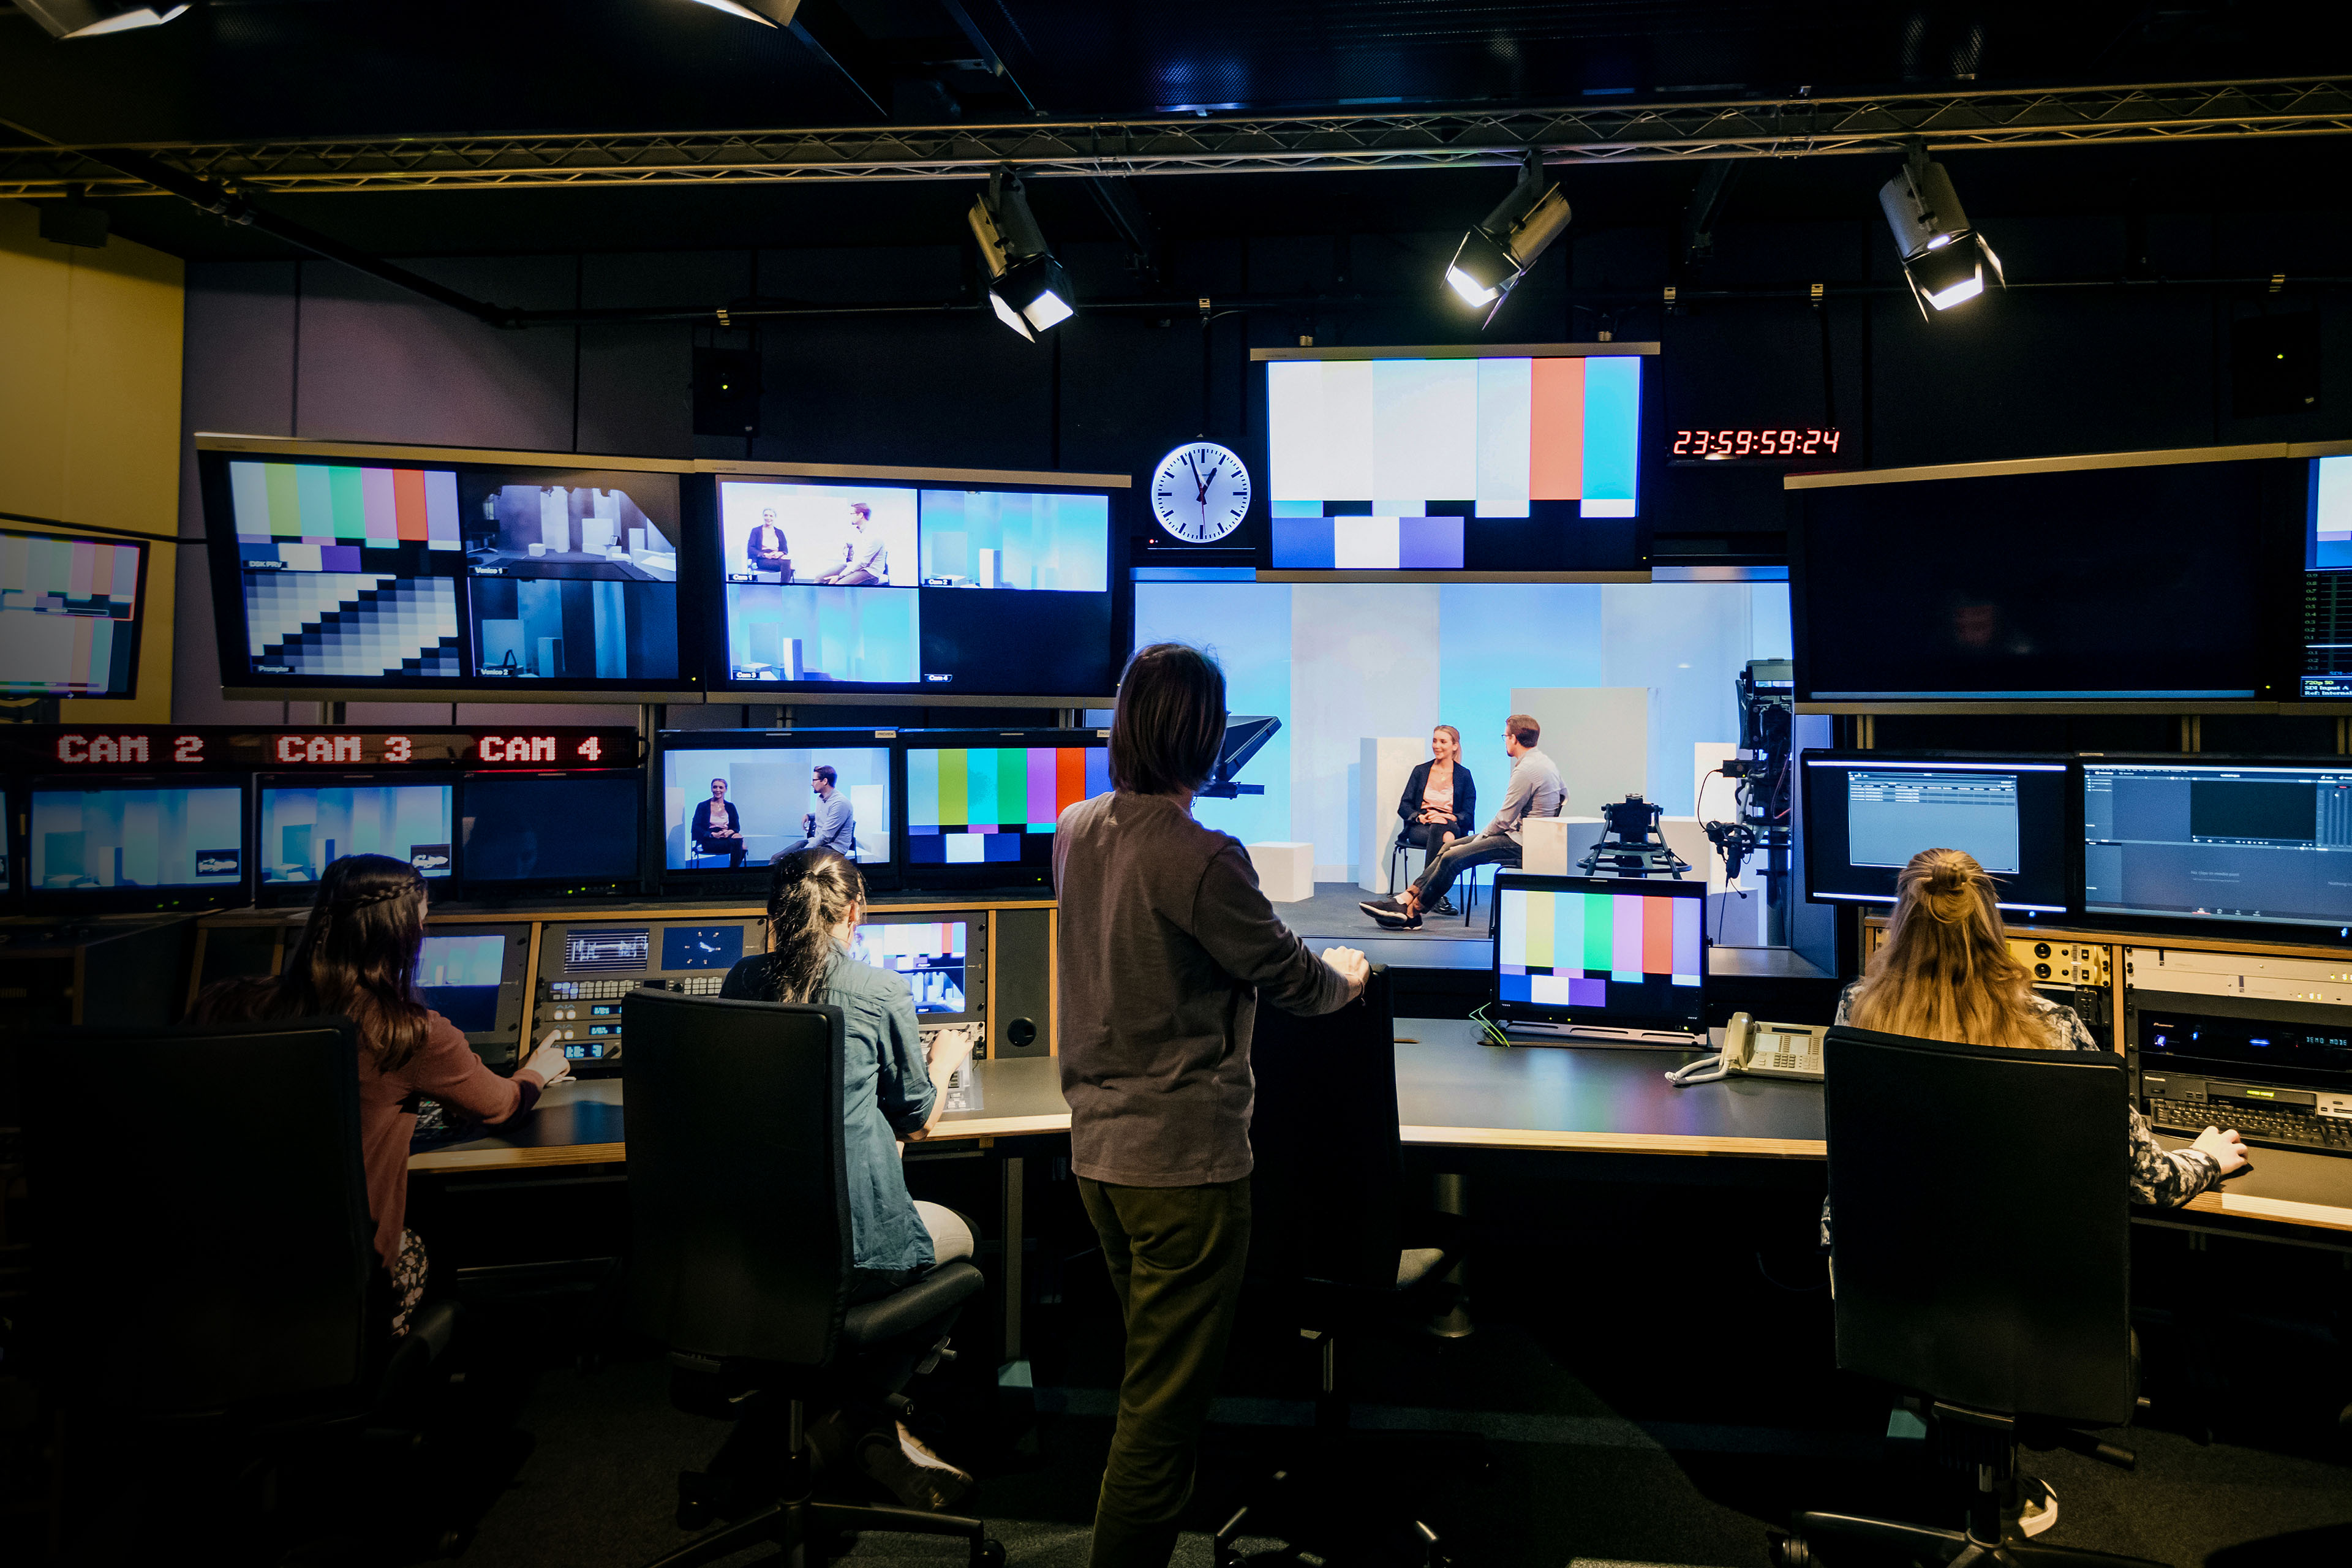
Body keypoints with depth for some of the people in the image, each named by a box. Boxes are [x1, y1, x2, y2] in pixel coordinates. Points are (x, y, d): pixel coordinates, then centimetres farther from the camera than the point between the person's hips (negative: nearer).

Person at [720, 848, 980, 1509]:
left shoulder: (741, 982, 5)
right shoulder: (881, 991, -7)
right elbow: (915, 1119, 5)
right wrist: (943, 1063, 27)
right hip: (857, 1246, -5)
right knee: (959, 1236, 26)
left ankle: (847, 1414, 25)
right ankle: (866, 1416, 21)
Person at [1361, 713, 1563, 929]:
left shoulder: (1526, 770, -19)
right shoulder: (1544, 761, 12)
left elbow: (1505, 820, -19)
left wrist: (1482, 836, -1)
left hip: (1520, 843, -11)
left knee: (1453, 858, -15)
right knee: (1451, 846, 6)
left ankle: (1411, 911, -6)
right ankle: (1408, 897, 0)